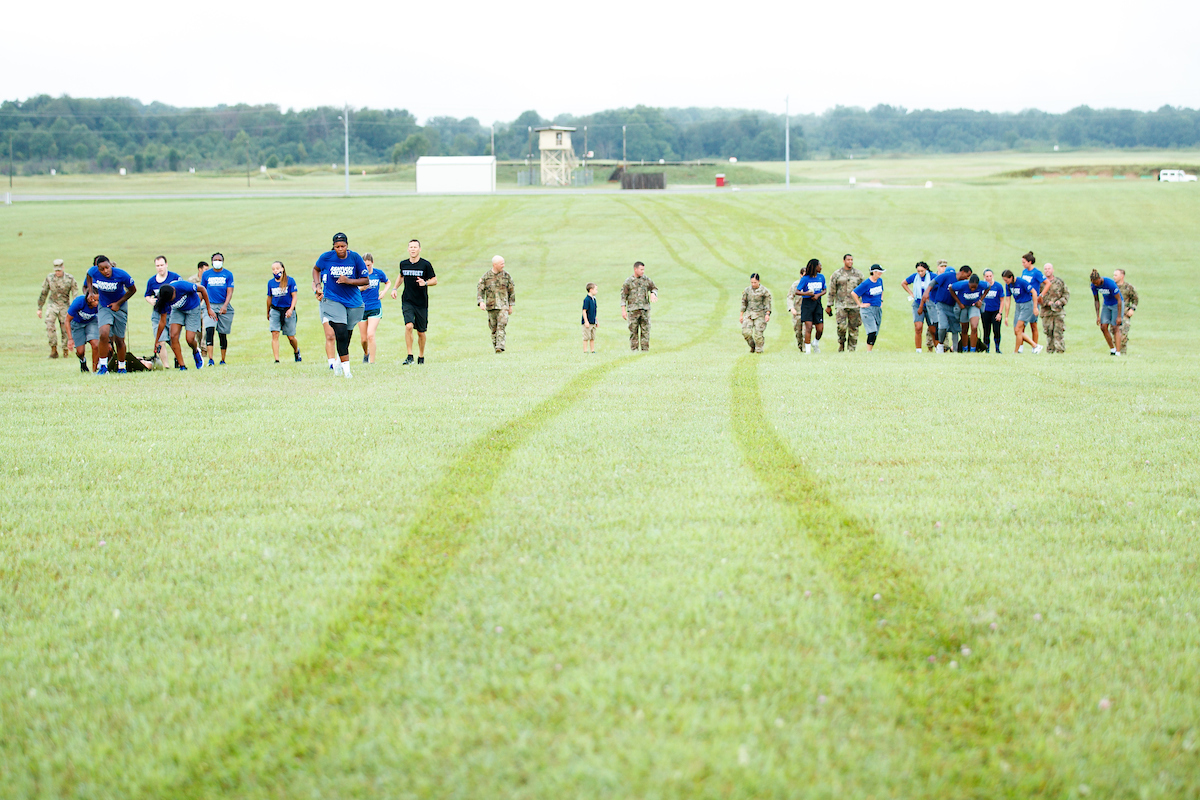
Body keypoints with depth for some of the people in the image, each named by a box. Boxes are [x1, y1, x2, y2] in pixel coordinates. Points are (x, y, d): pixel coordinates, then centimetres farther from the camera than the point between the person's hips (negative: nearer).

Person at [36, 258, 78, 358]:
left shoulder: (70, 278, -2)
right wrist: (39, 308, 13)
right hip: (52, 304, 1)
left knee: (65, 328, 0)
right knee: (50, 325, -19)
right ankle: (54, 349, -16)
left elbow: (75, 295, 1)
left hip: (65, 306, -1)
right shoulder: (49, 278, 3)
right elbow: (43, 294, 12)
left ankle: (65, 350, 17)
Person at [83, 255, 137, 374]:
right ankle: (103, 366, -12)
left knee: (119, 340, 6)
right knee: (104, 335, -21)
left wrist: (118, 303, -11)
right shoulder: (93, 272, -17)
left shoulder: (121, 275, -23)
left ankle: (121, 366, 26)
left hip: (119, 307, -1)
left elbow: (132, 289, -6)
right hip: (104, 307, 1)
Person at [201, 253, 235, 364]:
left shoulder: (228, 274, 2)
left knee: (223, 334, 5)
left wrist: (225, 306, -18)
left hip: (224, 306, 0)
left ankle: (223, 360, 17)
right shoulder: (206, 274, 6)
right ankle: (210, 359, -21)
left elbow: (229, 292, -4)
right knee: (209, 330, -17)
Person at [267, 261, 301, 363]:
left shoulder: (290, 280, -6)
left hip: (288, 310, -2)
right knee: (275, 334, -14)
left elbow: (294, 296, -5)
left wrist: (291, 309, -19)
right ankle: (276, 360, -15)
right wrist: (268, 313, 25)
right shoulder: (270, 283, 4)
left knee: (291, 337, 4)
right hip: (275, 310, 2)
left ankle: (296, 351, 37)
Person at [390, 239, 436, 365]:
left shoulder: (425, 265, -5)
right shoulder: (403, 264, 5)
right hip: (407, 301, 1)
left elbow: (434, 280, 0)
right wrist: (395, 288, 17)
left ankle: (421, 356, 26)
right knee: (408, 326, -20)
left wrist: (425, 283, -20)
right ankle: (409, 356, -15)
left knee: (421, 332, 6)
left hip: (422, 303, -1)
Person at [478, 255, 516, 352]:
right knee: (493, 328, 7)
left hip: (503, 306, -1)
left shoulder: (506, 276, 3)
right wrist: (481, 302, -14)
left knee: (501, 326, -16)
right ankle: (495, 346, 18)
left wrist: (511, 306, 9)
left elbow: (512, 291, 10)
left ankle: (500, 347, -23)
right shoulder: (486, 276, 2)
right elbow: (480, 290, 3)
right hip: (491, 306, 2)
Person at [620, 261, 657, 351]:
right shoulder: (628, 281, 0)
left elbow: (654, 288, 19)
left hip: (645, 309, 2)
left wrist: (653, 294, -6)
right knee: (633, 331, -1)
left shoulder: (646, 280, 8)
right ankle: (634, 350, 3)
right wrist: (623, 310, -5)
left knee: (645, 330, 0)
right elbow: (623, 296, 1)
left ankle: (645, 350, 3)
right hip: (633, 309, -2)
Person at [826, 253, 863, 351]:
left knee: (854, 327, 1)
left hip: (854, 305, 2)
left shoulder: (858, 274, 9)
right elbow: (832, 291, 8)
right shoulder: (837, 274, 5)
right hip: (841, 304, -2)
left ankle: (852, 349, 8)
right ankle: (841, 343, 10)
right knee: (841, 326, -15)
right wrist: (829, 305, 7)